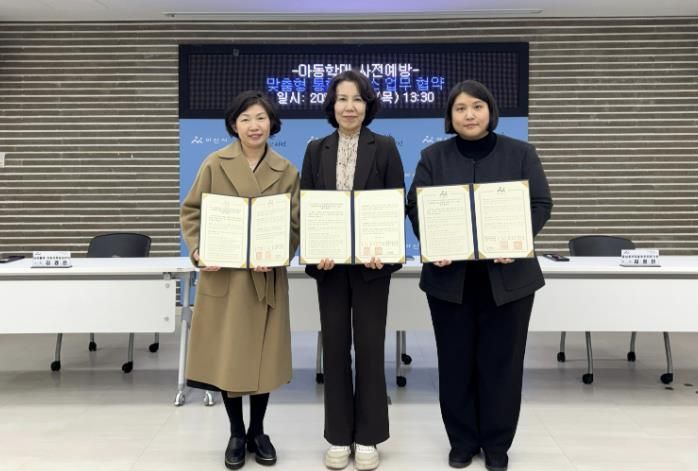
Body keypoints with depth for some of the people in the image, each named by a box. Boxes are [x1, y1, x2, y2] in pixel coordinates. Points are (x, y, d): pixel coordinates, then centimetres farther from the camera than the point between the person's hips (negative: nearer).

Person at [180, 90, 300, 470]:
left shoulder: (286, 171, 3)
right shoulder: (215, 164, 0)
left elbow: (295, 224, 1)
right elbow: (191, 211, 2)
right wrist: (198, 250, -13)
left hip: (266, 276, 1)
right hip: (222, 275, 0)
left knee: (263, 354, 8)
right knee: (225, 355, 6)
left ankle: (258, 432, 28)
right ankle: (236, 433, 26)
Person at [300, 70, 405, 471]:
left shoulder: (384, 148, 2)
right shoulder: (317, 150, 8)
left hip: (372, 259, -2)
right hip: (330, 261, 2)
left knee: (369, 344, 4)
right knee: (335, 345, 7)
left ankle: (368, 437, 19)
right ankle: (338, 437, 20)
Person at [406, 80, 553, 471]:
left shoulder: (521, 153, 5)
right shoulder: (433, 156, 7)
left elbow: (541, 204, 0)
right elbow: (416, 206, 1)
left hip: (507, 275, 0)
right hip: (450, 276, 1)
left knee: (501, 360, 7)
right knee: (456, 361, 8)